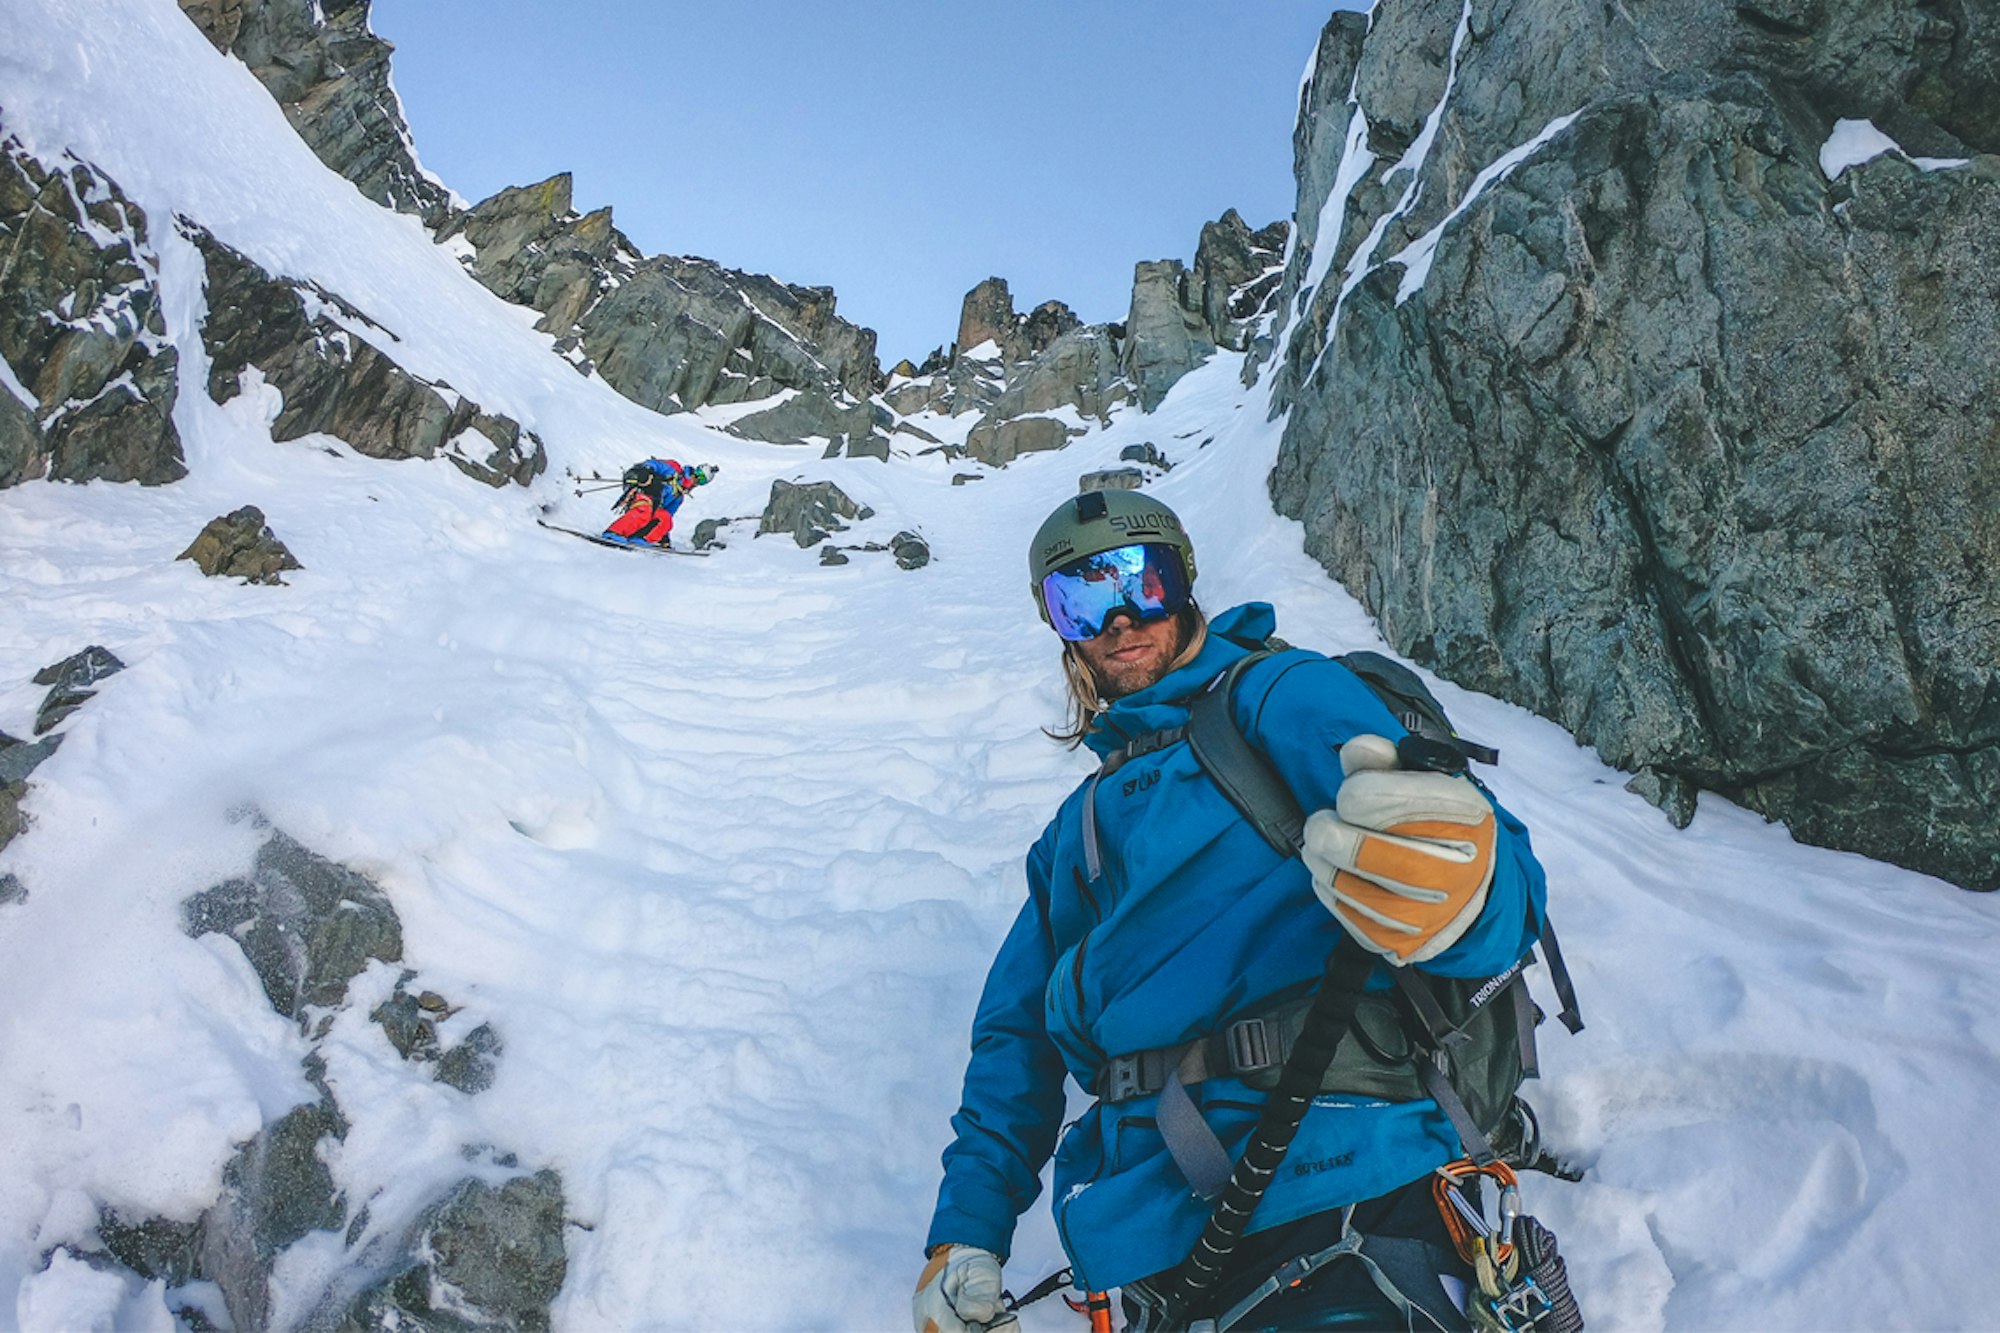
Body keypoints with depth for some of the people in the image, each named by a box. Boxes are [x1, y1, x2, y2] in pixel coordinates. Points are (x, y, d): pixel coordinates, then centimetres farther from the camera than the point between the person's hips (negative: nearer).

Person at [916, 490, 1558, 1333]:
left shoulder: (1279, 695, 6)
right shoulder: (1074, 832, 26)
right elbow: (1016, 1034, 27)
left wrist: (1459, 899, -33)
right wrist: (965, 1232, 15)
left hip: (1333, 1190, -5)